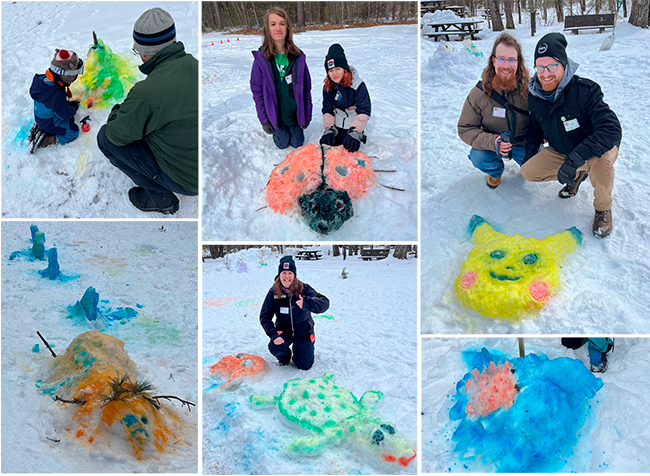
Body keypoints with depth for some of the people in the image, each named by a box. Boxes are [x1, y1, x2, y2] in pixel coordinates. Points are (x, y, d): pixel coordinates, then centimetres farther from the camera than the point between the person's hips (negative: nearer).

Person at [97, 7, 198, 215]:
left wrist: (118, 111, 11)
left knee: (107, 138, 2)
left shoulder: (147, 92, -27)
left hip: (188, 180, -7)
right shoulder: (194, 64, -6)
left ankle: (161, 197, 9)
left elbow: (117, 134, -10)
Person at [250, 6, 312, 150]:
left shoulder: (298, 57, -9)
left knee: (298, 143, 20)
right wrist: (263, 120, -9)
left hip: (295, 113, 1)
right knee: (283, 144, 16)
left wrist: (307, 114, -1)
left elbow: (306, 88, -2)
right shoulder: (261, 58, -14)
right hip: (276, 115, -1)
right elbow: (257, 92, -9)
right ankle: (278, 131, 48)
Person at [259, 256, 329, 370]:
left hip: (303, 331, 0)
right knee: (274, 347, -30)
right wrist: (273, 335, -26)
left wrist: (307, 303, -52)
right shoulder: (273, 292, -14)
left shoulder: (304, 289, -18)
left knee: (304, 366, -1)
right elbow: (265, 316, -11)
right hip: (283, 330, 0)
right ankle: (284, 358, 9)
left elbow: (325, 303, -31)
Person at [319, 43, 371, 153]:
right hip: (335, 124, 5)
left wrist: (355, 132, -36)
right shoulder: (328, 87, -3)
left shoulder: (358, 85, -19)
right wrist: (328, 129, -18)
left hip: (351, 126, -5)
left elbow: (363, 112, -23)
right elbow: (327, 111, 0)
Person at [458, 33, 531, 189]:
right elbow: (465, 129, -14)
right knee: (478, 158, -31)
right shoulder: (479, 93, -16)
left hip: (524, 143, 1)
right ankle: (496, 171, 8)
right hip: (490, 143, -1)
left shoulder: (529, 88, -14)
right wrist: (492, 142, -31)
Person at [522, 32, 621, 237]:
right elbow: (536, 128, 13)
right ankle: (577, 175, 15)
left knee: (601, 159, -40)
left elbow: (612, 129, -38)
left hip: (596, 150, -6)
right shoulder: (534, 95, -9)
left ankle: (603, 208, -10)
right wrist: (530, 152, -3)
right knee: (527, 172, -10)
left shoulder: (585, 90, -28)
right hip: (561, 151, 6)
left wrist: (575, 159, -46)